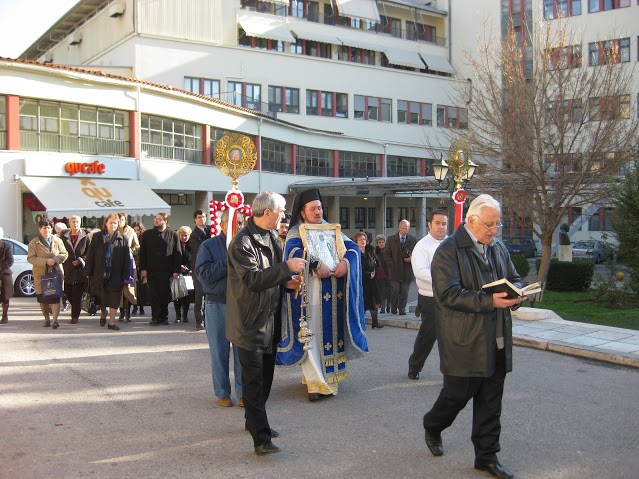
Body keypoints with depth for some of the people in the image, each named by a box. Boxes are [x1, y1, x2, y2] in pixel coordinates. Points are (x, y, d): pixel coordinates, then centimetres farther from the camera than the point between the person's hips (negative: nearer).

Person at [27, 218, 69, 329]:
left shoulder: (57, 241, 8)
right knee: (42, 299, 7)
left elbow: (64, 254, 9)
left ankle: (55, 320, -11)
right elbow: (31, 258, -5)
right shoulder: (34, 243, 2)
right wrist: (46, 261, -16)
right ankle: (47, 319, 19)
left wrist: (55, 259, -11)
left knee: (55, 297, -9)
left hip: (56, 273, 0)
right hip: (40, 275, 0)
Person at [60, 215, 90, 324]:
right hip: (67, 269, 3)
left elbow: (89, 253, 3)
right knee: (67, 293, 7)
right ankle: (75, 311, 30)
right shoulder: (64, 236, 6)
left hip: (80, 270, -3)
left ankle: (75, 316, 6)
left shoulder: (85, 237, 0)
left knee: (77, 295, -2)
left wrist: (81, 260, -9)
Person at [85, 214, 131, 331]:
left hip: (115, 274, 0)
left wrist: (126, 274, -3)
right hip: (100, 274, 0)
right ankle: (103, 314, 38)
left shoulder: (122, 239, 3)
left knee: (114, 299, 1)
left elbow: (127, 258, 2)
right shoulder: (97, 237, 3)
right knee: (101, 298, 10)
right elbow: (90, 255, 3)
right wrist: (89, 272, -2)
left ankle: (112, 322, 8)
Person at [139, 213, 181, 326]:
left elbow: (177, 253, 2)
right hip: (152, 271, 1)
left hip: (166, 271, -1)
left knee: (165, 294, 3)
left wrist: (176, 270, -4)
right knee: (154, 295, 1)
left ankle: (164, 317, 15)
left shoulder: (172, 235, 4)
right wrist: (143, 268, -1)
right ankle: (155, 317, 7)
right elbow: (142, 253, 8)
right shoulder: (147, 234, 9)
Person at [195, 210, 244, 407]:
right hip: (217, 304, -2)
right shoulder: (209, 246, 1)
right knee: (219, 351, 6)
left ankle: (242, 392, 16)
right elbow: (202, 273, -12)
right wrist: (228, 263, -15)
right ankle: (222, 393, 18)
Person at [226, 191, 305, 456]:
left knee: (265, 376, 18)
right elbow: (253, 279, -27)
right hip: (251, 321, -9)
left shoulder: (269, 237, 12)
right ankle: (261, 438, -4)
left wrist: (285, 281, 3)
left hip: (270, 319, 9)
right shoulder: (242, 242, -18)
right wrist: (286, 267, -26)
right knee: (254, 381, -6)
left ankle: (254, 421, 34)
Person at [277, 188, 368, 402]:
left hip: (334, 293, 5)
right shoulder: (296, 232, 0)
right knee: (311, 335, -5)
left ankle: (329, 374, 21)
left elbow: (353, 247, 7)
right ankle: (316, 382, -4)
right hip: (310, 293, -5)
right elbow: (293, 251, -21)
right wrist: (317, 265, -28)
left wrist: (346, 262, -13)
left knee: (332, 331, 9)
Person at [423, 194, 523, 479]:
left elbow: (513, 279, 20)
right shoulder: (448, 250, -11)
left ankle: (487, 456, 23)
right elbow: (449, 294, -19)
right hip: (464, 343, -6)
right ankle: (432, 427, 36)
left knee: (490, 402, 11)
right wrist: (489, 301, -27)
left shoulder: (498, 248, 11)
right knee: (457, 394, 6)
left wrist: (516, 293, -5)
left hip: (496, 343, 6)